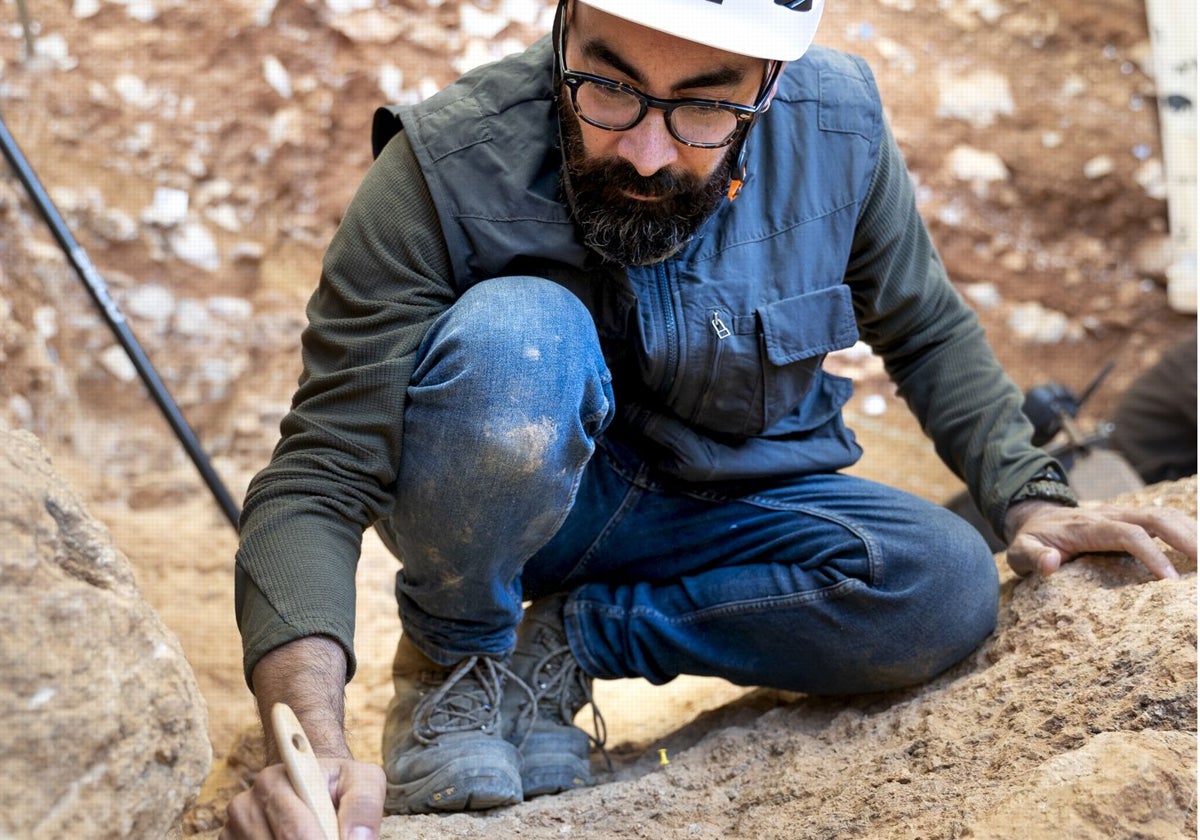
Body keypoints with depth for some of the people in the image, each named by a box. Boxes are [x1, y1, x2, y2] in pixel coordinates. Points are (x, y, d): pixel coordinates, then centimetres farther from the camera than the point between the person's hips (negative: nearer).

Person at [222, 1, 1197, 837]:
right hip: (510, 507, -3)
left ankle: (559, 649, -10)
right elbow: (317, 480, -30)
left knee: (945, 587, -22)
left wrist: (1028, 498, -10)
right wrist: (316, 746, -46)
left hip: (721, 511, 4)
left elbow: (926, 327, 5)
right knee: (514, 332, -36)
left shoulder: (836, 124, -15)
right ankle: (445, 665, -10)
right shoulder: (448, 169, -27)